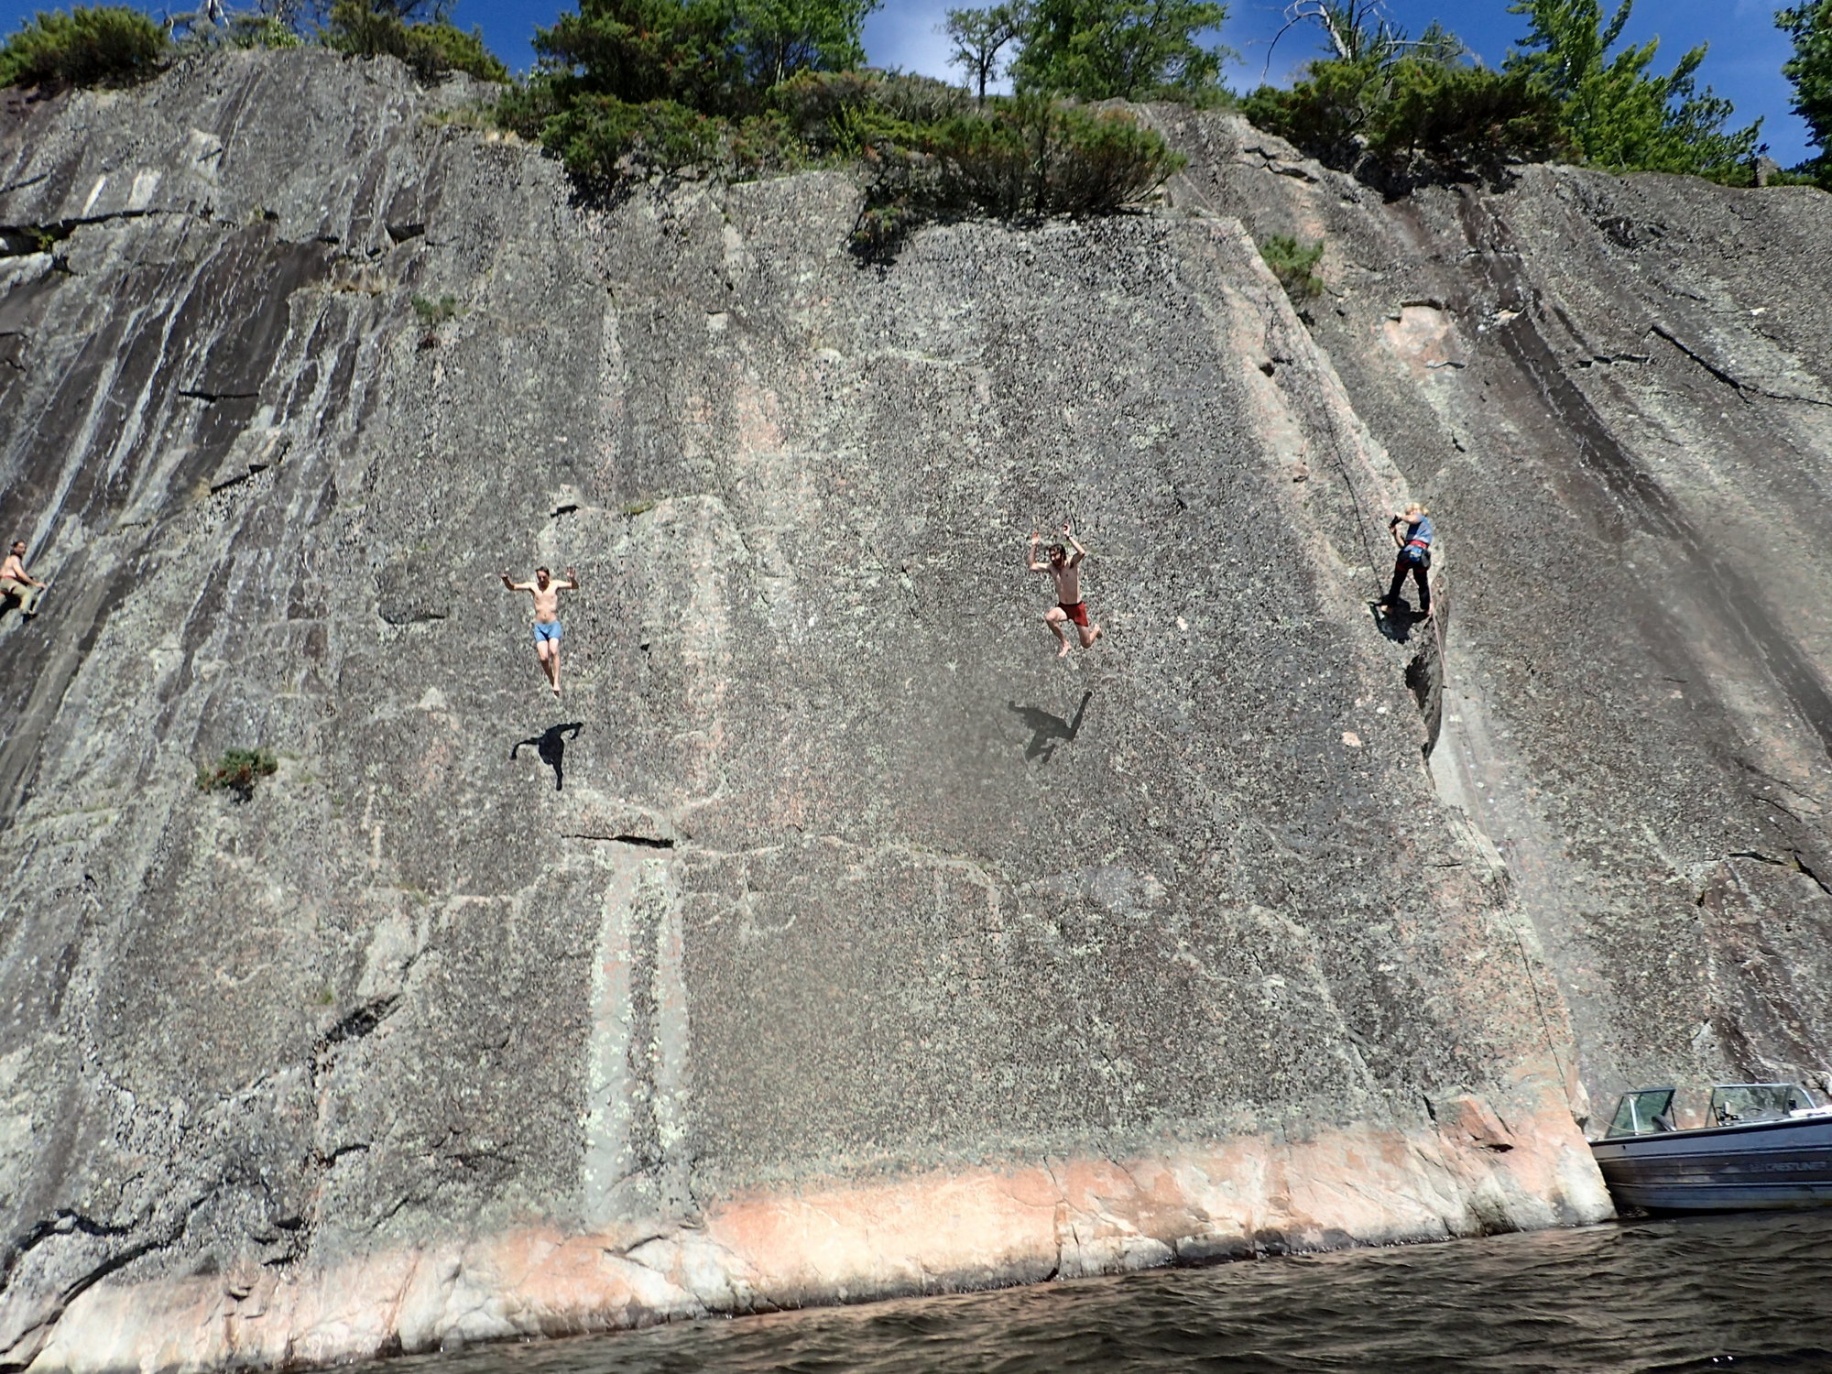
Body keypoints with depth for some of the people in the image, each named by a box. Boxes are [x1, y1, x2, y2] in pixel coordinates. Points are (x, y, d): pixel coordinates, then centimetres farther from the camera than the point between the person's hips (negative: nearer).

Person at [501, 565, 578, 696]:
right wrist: (506, 580, -17)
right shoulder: (532, 586, 6)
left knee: (554, 651, -25)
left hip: (554, 625, -2)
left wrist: (571, 578, -31)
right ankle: (551, 680, 13)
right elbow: (512, 587, 4)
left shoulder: (555, 585, 1)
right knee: (543, 658, -9)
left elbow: (575, 586, -10)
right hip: (539, 627, 2)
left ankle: (556, 682, -28)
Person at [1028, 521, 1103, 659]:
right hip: (1062, 607, 3)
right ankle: (1064, 643, -9)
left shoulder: (1071, 562, -15)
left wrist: (1069, 537, -35)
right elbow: (1031, 566, -7)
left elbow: (1082, 553, -37)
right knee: (1049, 618, -34)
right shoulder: (1050, 567, -3)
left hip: (1077, 607, -3)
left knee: (1086, 645, 3)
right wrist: (1034, 546, -13)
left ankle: (1096, 629, 43)